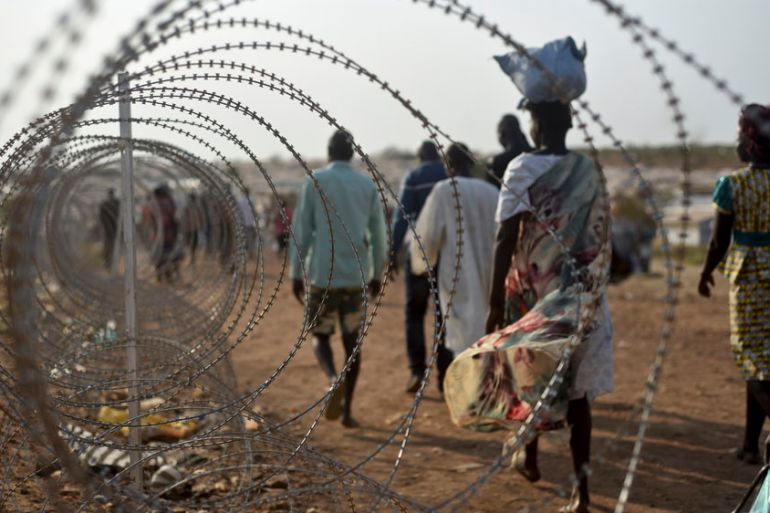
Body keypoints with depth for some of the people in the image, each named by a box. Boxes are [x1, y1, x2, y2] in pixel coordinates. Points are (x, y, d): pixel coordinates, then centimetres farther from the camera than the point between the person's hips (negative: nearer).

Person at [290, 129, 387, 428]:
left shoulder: (314, 182, -2)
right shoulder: (368, 185, 6)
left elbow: (301, 232, -4)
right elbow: (378, 235, 7)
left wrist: (296, 274, 2)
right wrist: (376, 275, 17)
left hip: (322, 275, -2)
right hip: (356, 277, 2)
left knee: (320, 336, 12)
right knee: (352, 341, 10)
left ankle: (334, 379, -18)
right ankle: (346, 411, 8)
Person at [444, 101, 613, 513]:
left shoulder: (523, 169, -10)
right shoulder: (590, 172, 2)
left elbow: (507, 239, -14)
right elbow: (600, 240, 6)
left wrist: (495, 302, -12)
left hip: (532, 290, -2)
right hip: (581, 296, 3)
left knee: (528, 371, 18)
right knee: (577, 387, 4)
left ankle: (529, 457, 35)